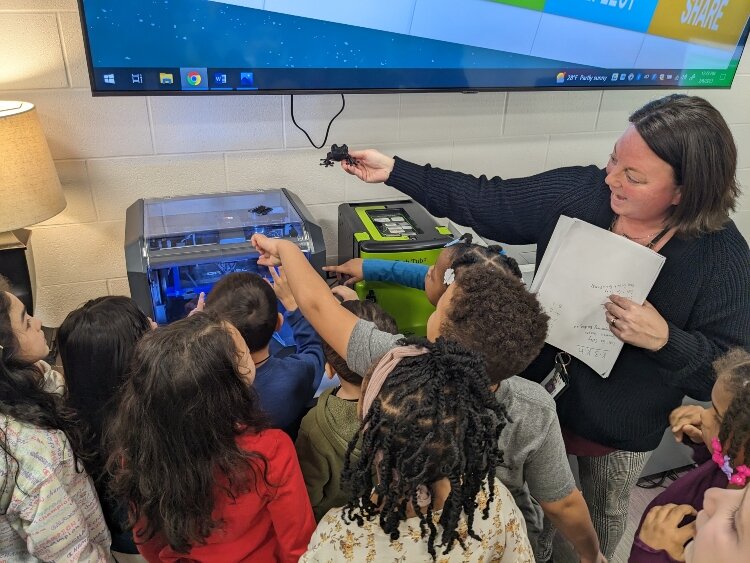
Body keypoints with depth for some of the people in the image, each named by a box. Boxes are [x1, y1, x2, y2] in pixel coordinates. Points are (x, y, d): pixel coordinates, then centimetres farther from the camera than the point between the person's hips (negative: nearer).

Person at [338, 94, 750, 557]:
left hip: (622, 432, -2)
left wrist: (665, 340, -34)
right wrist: (394, 171, -12)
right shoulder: (577, 192, -17)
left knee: (604, 517, 29)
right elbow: (484, 201, -10)